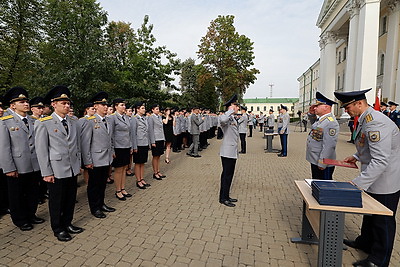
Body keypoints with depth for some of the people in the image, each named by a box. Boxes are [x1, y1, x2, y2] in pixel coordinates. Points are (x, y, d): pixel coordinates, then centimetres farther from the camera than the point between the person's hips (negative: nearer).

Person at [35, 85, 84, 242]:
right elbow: (41, 150, -9)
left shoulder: (74, 122, 8)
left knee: (71, 199, 15)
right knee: (56, 200, 11)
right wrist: (46, 173, -10)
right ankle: (58, 229, 29)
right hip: (56, 169, -5)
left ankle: (67, 223, 35)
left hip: (73, 169, 5)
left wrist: (78, 164, 10)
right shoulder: (43, 123, -8)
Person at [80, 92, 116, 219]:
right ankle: (94, 208, 26)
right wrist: (87, 161, -15)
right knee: (94, 185, 10)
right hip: (95, 160, -7)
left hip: (107, 159, 7)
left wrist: (112, 152, 13)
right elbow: (84, 143, -14)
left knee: (103, 184, 19)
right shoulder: (89, 121, -12)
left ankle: (101, 204, 35)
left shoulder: (107, 120, 10)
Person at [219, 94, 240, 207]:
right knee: (227, 175, -2)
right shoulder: (227, 118, -15)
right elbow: (222, 119, -43)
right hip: (227, 152, -10)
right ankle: (223, 198, 9)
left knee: (229, 174, 15)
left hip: (232, 152, 10)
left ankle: (226, 196, 26)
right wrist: (231, 110, -28)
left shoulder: (233, 118, 18)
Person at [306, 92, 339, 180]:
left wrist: (322, 164, -25)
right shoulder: (321, 120, 9)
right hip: (315, 161, 9)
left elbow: (329, 146, -26)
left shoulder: (331, 122, -21)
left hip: (322, 164, -9)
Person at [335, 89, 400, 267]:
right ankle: (365, 242, 44)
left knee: (383, 221, 9)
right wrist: (357, 156, 4)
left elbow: (380, 161, -32)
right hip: (373, 179, 9)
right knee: (369, 214, 25)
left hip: (385, 181, -9)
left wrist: (358, 183, -33)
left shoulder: (375, 122, -27)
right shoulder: (364, 120, 4)